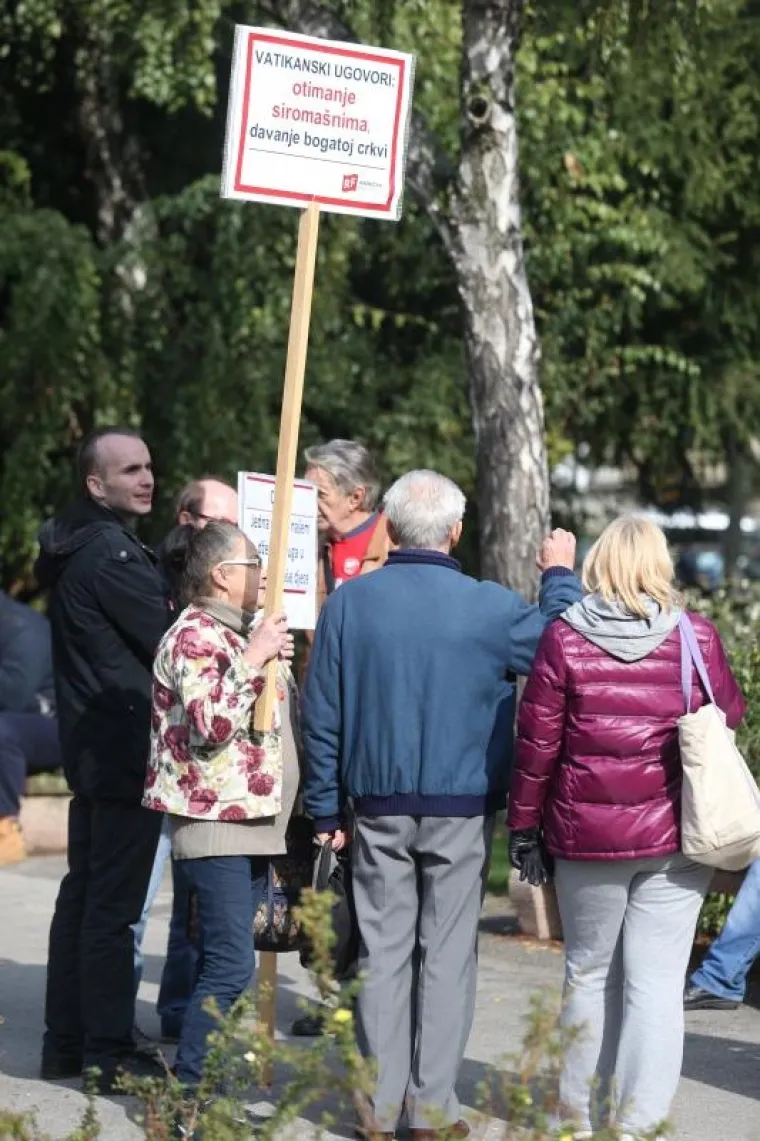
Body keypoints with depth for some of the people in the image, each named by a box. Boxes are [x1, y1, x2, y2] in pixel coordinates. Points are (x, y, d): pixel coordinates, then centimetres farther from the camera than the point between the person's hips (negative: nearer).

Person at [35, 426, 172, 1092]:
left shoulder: (75, 548, 13)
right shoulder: (111, 553, -18)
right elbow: (169, 645, -16)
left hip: (90, 750, 10)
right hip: (128, 753, -10)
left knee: (83, 893, 14)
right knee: (114, 905, -5)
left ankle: (66, 1042, 21)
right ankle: (108, 1054, -1)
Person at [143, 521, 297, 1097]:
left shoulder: (243, 635, 21)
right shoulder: (195, 635, -11)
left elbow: (277, 717, 35)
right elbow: (212, 722, -25)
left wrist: (280, 660, 18)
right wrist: (252, 659, -21)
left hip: (255, 823, 10)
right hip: (217, 825, -10)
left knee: (227, 964, 10)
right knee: (230, 965, -15)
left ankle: (202, 1085, 14)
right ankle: (185, 1089, -11)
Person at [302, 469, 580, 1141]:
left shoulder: (348, 603, -3)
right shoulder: (489, 607, -10)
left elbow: (322, 714, 1)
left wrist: (327, 807, 9)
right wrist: (560, 576, 19)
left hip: (378, 808, 2)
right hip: (462, 809, -2)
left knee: (383, 953, 8)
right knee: (449, 953, 5)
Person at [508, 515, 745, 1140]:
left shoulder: (565, 638, -5)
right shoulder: (696, 637, -4)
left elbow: (537, 741, -3)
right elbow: (730, 713, 12)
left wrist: (525, 825, 6)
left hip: (586, 833, 0)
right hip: (675, 836, 0)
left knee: (589, 972, 15)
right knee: (657, 981, 1)